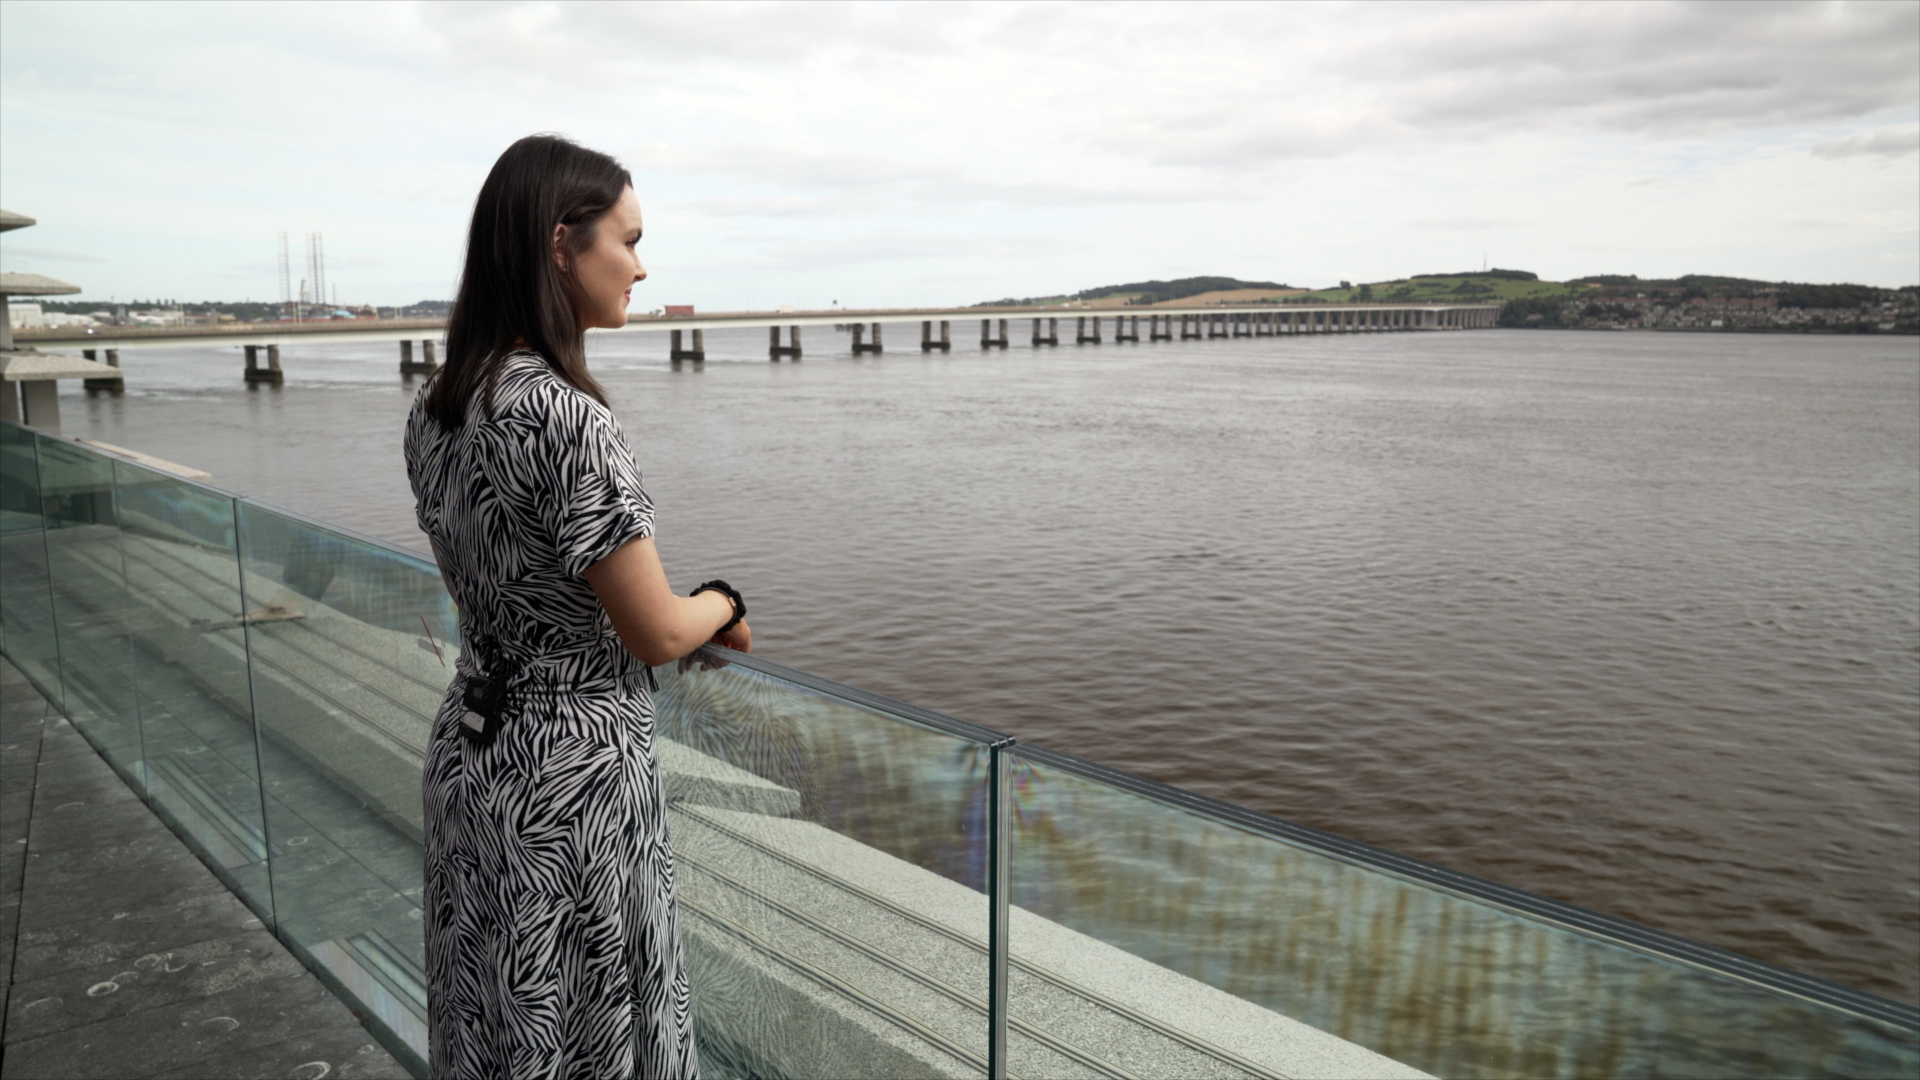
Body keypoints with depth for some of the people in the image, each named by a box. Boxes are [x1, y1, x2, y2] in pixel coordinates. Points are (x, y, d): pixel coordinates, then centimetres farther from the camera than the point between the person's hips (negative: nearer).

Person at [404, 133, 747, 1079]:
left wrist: (679, 614, 13)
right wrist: (722, 605, 3)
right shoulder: (566, 417, -24)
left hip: (469, 749, 8)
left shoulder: (436, 407, 2)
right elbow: (658, 633, -19)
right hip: (572, 777, -8)